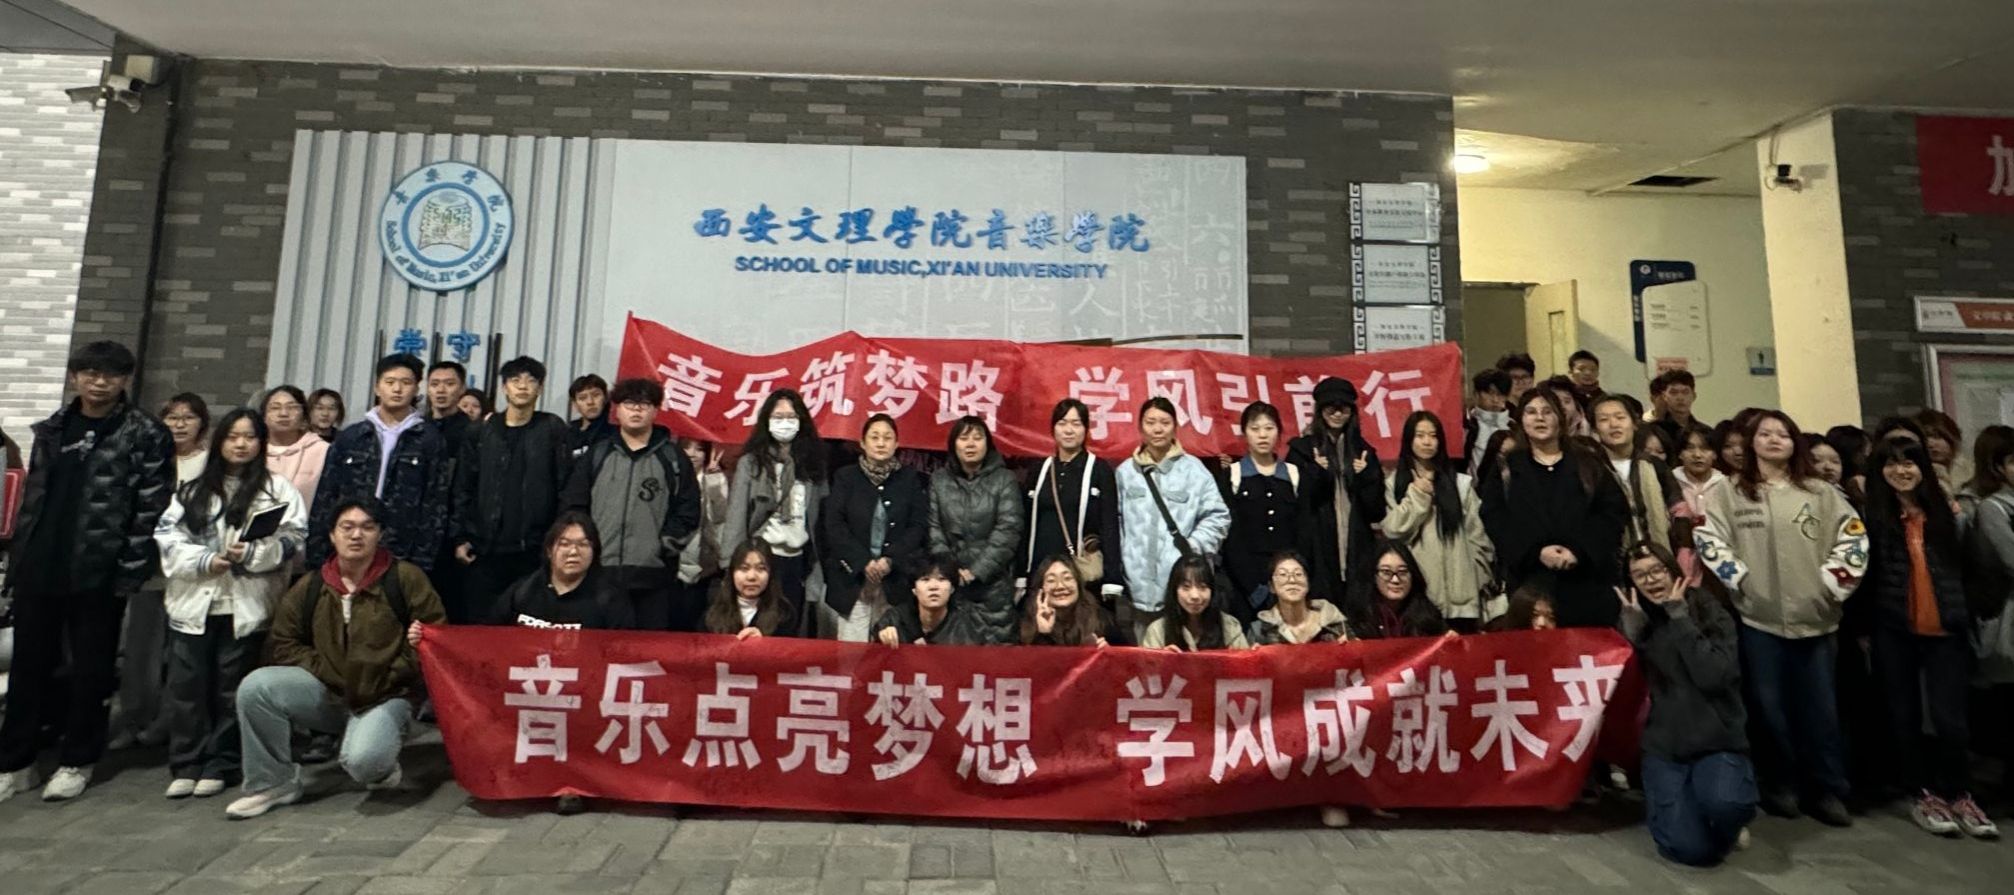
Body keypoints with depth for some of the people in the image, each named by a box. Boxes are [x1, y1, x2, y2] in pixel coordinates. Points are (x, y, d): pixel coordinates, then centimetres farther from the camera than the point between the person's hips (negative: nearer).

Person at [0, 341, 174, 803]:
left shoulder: (146, 435, -7)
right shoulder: (51, 430, 10)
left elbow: (151, 510, -9)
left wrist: (130, 574, -13)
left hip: (99, 572, -5)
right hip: (38, 568, 5)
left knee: (90, 670, 6)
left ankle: (76, 761, 19)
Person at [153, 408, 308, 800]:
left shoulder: (278, 488, 3)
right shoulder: (192, 489, 13)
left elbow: (293, 540, -4)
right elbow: (167, 537, 5)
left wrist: (253, 554, -19)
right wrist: (204, 560, -11)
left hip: (246, 606, -3)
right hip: (194, 602, 3)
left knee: (232, 689, 5)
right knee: (186, 686, 5)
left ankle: (220, 765, 15)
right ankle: (185, 764, 15)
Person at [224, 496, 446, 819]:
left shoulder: (406, 578, -7)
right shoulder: (309, 587, 4)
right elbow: (282, 642, 9)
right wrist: (323, 670, -5)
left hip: (386, 697, -4)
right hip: (327, 694, 5)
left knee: (364, 761, -31)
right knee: (255, 686, -20)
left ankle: (383, 769, 11)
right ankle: (273, 783, 0)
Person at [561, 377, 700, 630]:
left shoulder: (674, 459, 6)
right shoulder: (596, 455, 12)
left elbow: (688, 512, 2)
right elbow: (572, 506, 10)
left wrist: (664, 545, -4)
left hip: (652, 576, -2)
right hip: (598, 572, 2)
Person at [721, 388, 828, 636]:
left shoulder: (812, 463, 8)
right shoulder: (750, 462, 1)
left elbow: (821, 519, 6)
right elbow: (736, 517, -2)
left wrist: (817, 568, 0)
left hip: (798, 562, 2)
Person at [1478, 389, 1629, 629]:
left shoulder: (1588, 462, 11)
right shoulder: (1505, 469, 9)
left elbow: (1614, 511, 3)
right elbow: (1495, 520, -1)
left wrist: (1580, 550, -11)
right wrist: (1535, 552, -15)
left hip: (1588, 581, 1)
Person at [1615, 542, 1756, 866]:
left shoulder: (1710, 612, -2)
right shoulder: (1633, 619, 4)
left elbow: (1713, 676, -18)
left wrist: (1680, 618, -16)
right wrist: (1632, 630, -12)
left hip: (1718, 742, 0)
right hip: (1663, 748, 0)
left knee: (1726, 802, -32)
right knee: (1691, 849, -18)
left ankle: (1726, 827, 6)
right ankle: (1659, 803, 17)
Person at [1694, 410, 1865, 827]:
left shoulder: (1821, 493, 10)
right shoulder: (1728, 494, 3)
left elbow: (1853, 537, 6)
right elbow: (1708, 539, -5)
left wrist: (1831, 583, -2)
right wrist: (1740, 580, -11)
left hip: (1814, 617, 2)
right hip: (1758, 618, -2)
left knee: (1820, 707, 6)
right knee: (1769, 706, 5)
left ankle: (1827, 790, 18)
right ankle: (1780, 785, 17)